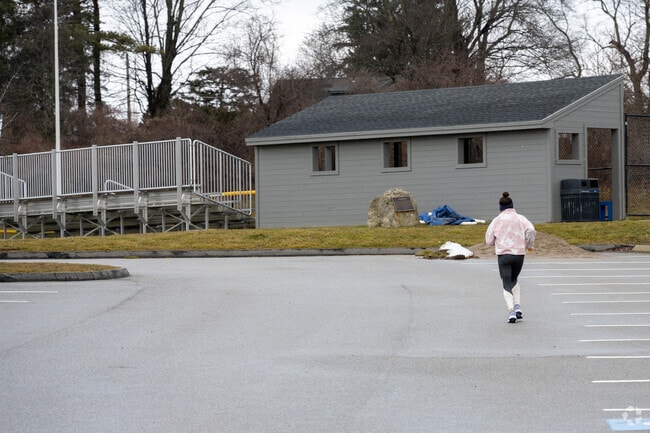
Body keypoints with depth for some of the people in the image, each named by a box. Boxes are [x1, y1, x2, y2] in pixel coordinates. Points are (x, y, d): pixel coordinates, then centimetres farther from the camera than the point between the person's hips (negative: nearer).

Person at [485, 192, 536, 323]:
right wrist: (529, 244, 2)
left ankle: (511, 310, -18)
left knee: (507, 285, 1)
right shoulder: (520, 218, 3)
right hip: (519, 254, 2)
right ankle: (518, 306, 10)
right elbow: (531, 230, -14)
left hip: (503, 255, -2)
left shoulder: (497, 221, 2)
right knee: (514, 280, 25)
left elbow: (489, 240, 5)